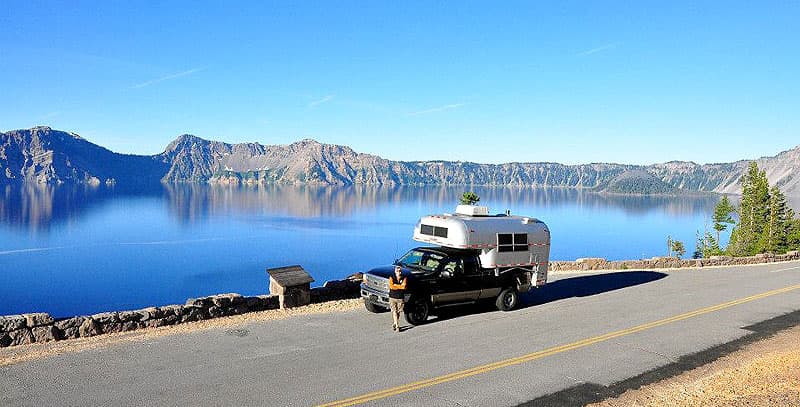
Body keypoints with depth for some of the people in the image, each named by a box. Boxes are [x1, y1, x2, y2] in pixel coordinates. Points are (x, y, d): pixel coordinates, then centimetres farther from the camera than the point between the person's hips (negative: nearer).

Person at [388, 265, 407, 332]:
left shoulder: (404, 278, 2)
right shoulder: (391, 278, 1)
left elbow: (404, 286, -15)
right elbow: (391, 286, -15)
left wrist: (395, 285, -11)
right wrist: (400, 286, -12)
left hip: (400, 298, 1)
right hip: (392, 297, -1)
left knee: (398, 312, 8)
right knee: (394, 311, -7)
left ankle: (395, 323, 25)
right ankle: (397, 326, -8)